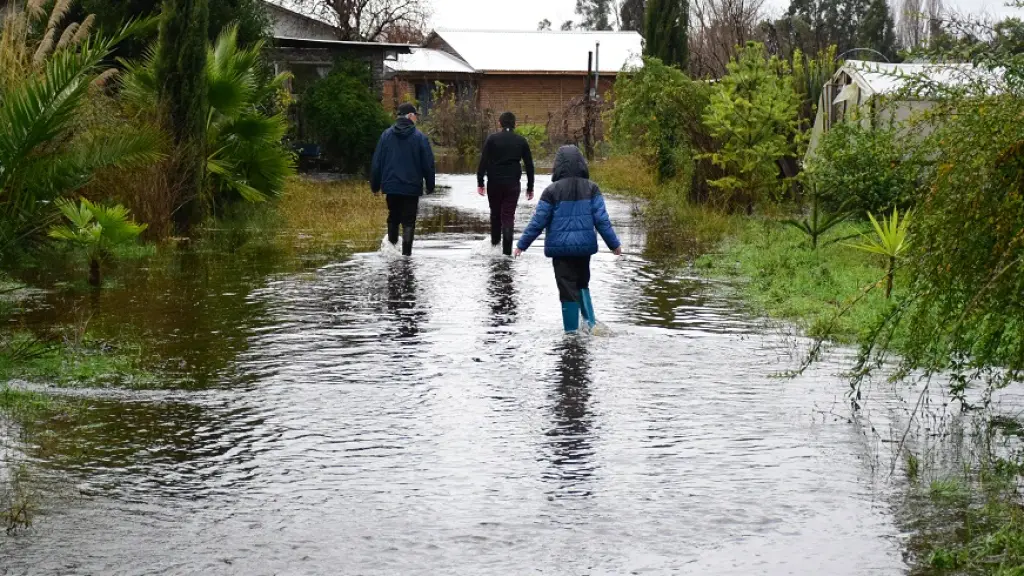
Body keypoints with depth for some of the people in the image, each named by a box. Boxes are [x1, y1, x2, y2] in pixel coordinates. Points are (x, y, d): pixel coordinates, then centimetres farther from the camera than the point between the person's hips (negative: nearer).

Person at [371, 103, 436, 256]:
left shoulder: (386, 135, 1)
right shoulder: (420, 137, -7)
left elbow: (377, 162, 3)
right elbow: (428, 164, -3)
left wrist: (375, 185, 11)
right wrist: (430, 186, 9)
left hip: (391, 186, 3)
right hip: (411, 187, -3)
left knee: (393, 218, 19)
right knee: (409, 221, 1)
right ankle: (406, 252, -5)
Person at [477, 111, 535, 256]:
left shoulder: (492, 139, -2)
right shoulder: (521, 141, 4)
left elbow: (483, 162, -7)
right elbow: (529, 165, 6)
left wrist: (480, 183, -2)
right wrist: (530, 188, 13)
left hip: (494, 183, 0)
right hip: (513, 184, 0)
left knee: (495, 213, 18)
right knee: (508, 216, 0)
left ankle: (495, 242, 31)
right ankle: (507, 250, -8)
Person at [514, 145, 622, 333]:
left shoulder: (552, 191, -9)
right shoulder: (591, 189, -3)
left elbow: (538, 222, -7)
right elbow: (602, 219, -5)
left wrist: (522, 244, 2)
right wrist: (614, 244, 3)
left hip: (560, 247, -3)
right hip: (584, 246, 3)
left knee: (567, 288, 4)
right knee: (582, 283, 22)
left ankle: (572, 329, 5)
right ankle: (590, 321, 7)